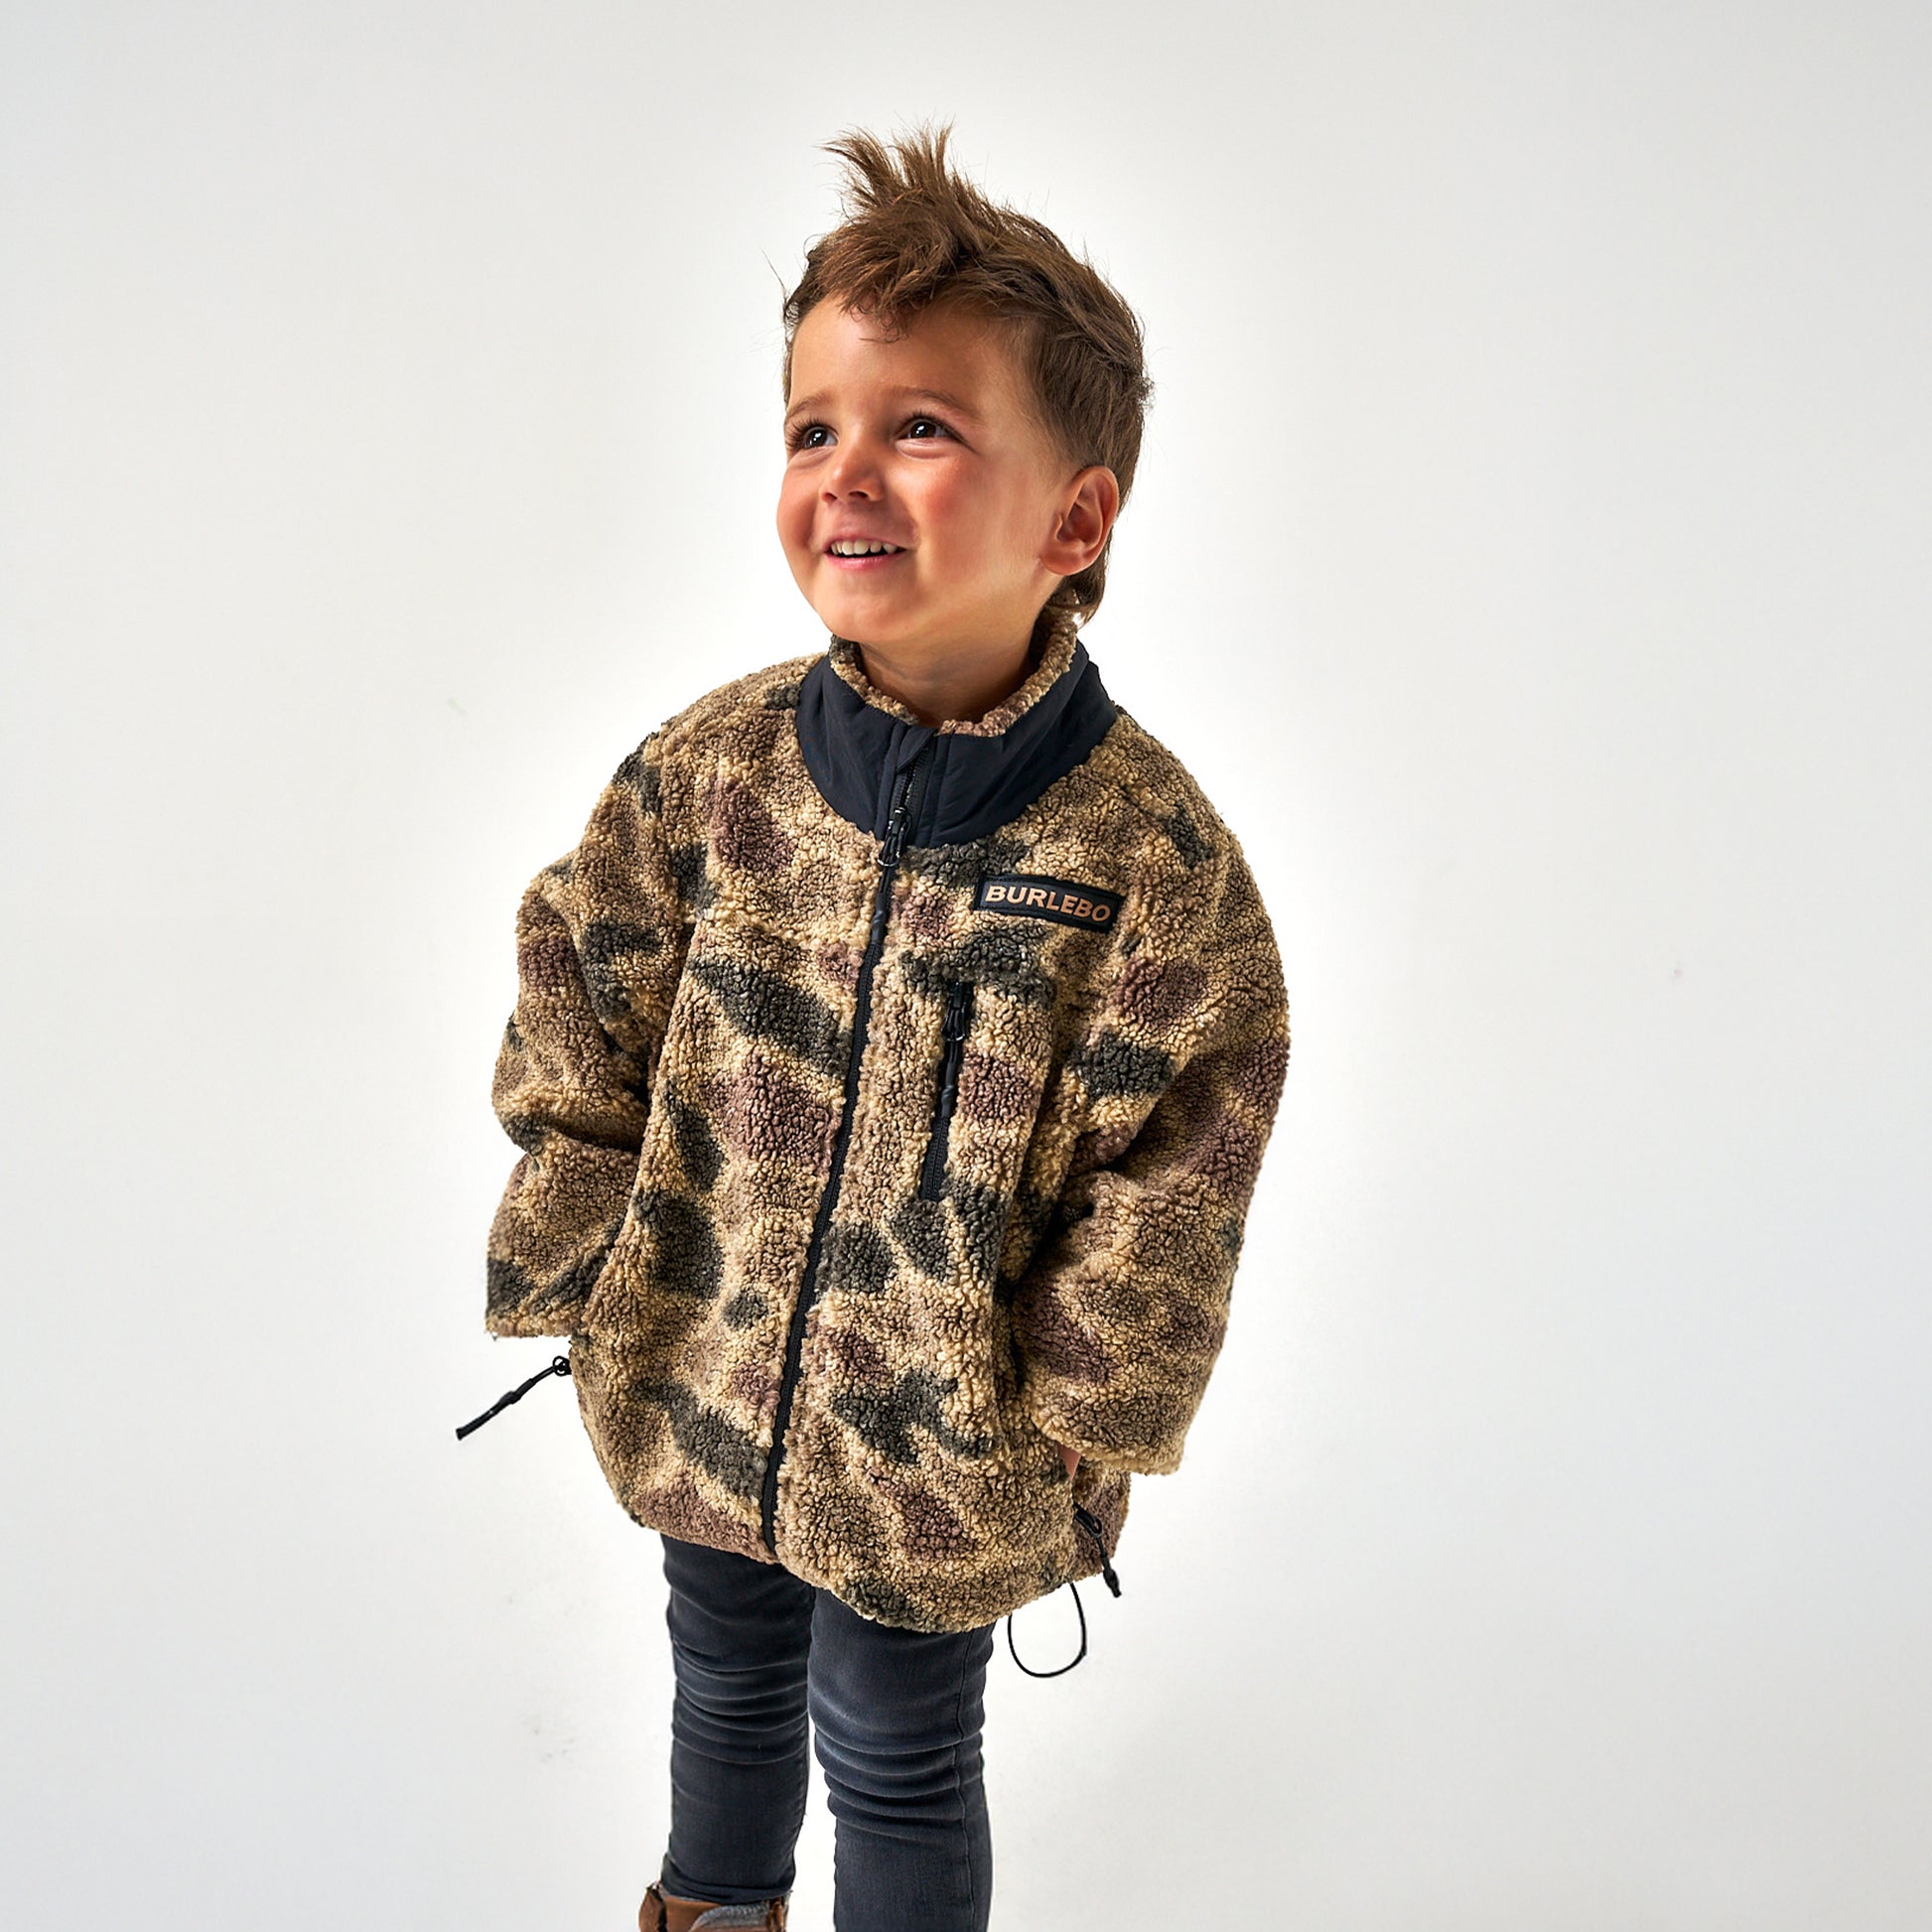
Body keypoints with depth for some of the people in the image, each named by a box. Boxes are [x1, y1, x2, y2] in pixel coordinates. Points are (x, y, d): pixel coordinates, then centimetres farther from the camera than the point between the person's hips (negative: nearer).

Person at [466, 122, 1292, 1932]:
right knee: (726, 1680, 29)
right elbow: (576, 1028, -1)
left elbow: (1161, 1193, -14)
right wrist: (570, 1274, 0)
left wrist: (1067, 1436, -9)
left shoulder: (1148, 848, -21)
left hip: (937, 1461, -4)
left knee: (896, 1751, 18)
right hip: (694, 1388, 4)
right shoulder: (711, 767, -13)